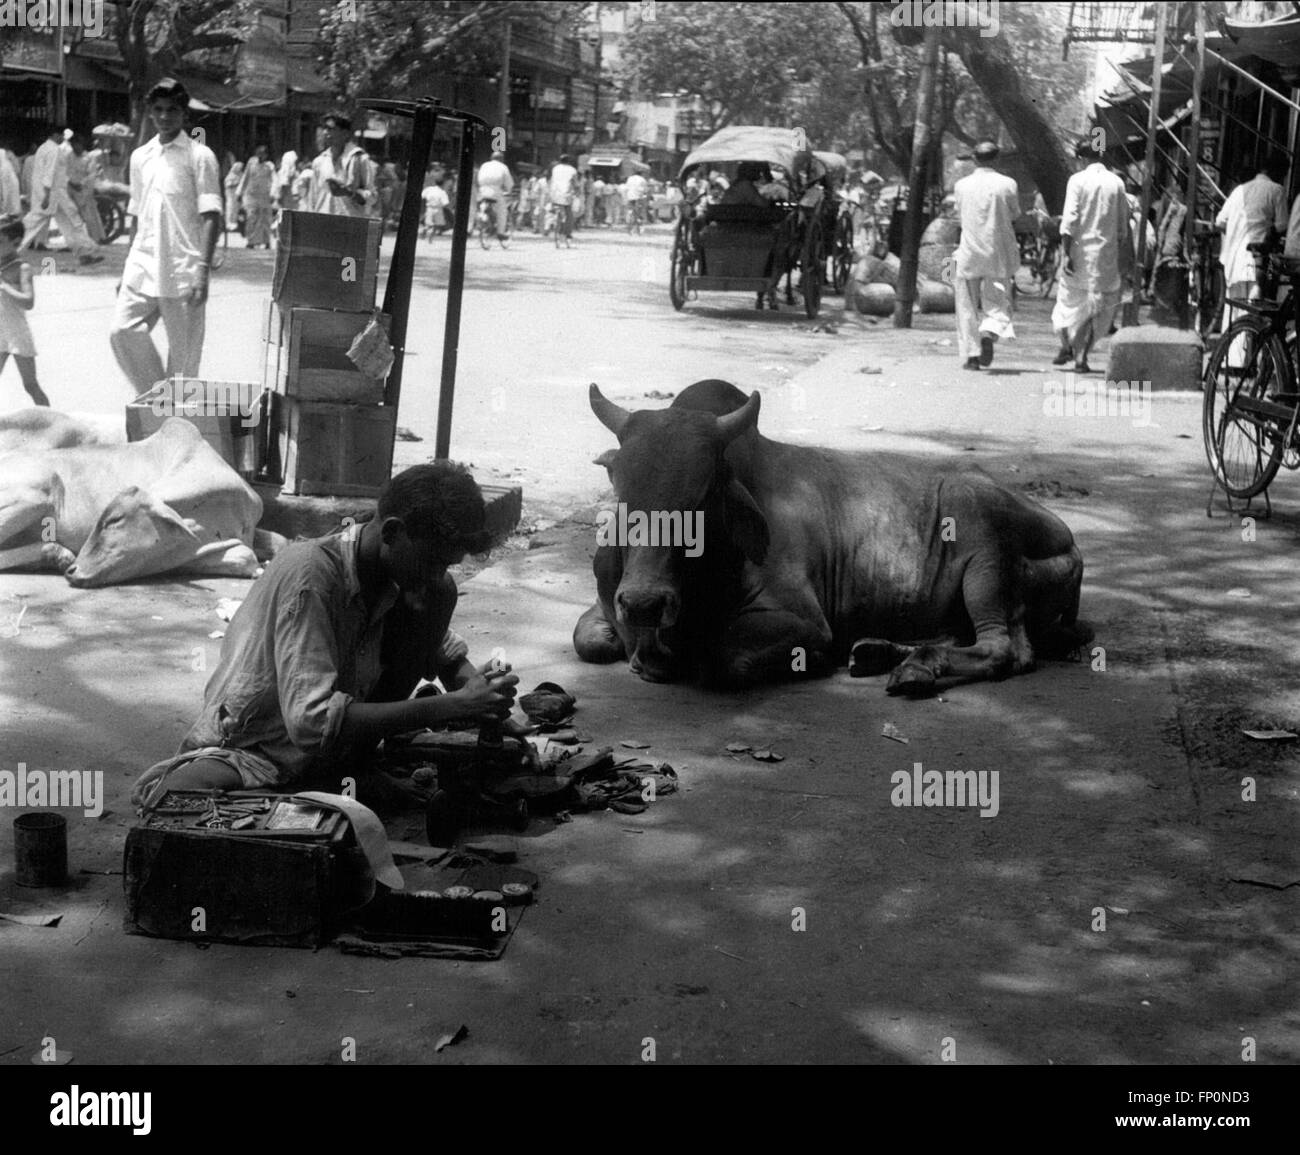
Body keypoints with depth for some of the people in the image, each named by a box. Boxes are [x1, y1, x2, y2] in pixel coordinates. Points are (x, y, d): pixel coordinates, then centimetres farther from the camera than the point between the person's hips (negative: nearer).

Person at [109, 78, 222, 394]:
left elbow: (210, 217, -8)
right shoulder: (140, 156, 14)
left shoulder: (199, 156, -2)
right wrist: (127, 267, 17)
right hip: (143, 266, 5)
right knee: (122, 331, -8)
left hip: (183, 271, -5)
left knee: (184, 351, -1)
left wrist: (203, 269, -17)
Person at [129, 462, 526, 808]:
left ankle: (353, 776, -3)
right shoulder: (309, 572, -27)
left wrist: (482, 700, -8)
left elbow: (448, 655, 15)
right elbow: (311, 721, -36)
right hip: (245, 753, -7)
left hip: (333, 756, 7)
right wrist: (452, 706, -36)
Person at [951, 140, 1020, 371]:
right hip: (999, 256, -1)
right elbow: (1013, 220, 4)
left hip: (969, 254, 1)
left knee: (968, 306, 10)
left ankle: (971, 355, 8)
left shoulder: (961, 185, 1)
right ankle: (990, 334, -22)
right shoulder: (1008, 185, -2)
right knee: (997, 303, 7)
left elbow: (960, 218, 8)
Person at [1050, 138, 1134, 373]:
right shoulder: (1116, 183, 1)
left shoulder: (1078, 181, -7)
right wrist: (1122, 254, 15)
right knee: (1097, 304, 7)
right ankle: (1081, 356, 1)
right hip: (1106, 250, 2)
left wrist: (1066, 253, -11)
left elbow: (1069, 219, -13)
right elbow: (1123, 224, 5)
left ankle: (1066, 345, 10)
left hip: (1080, 248, -2)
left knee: (1069, 298, 16)